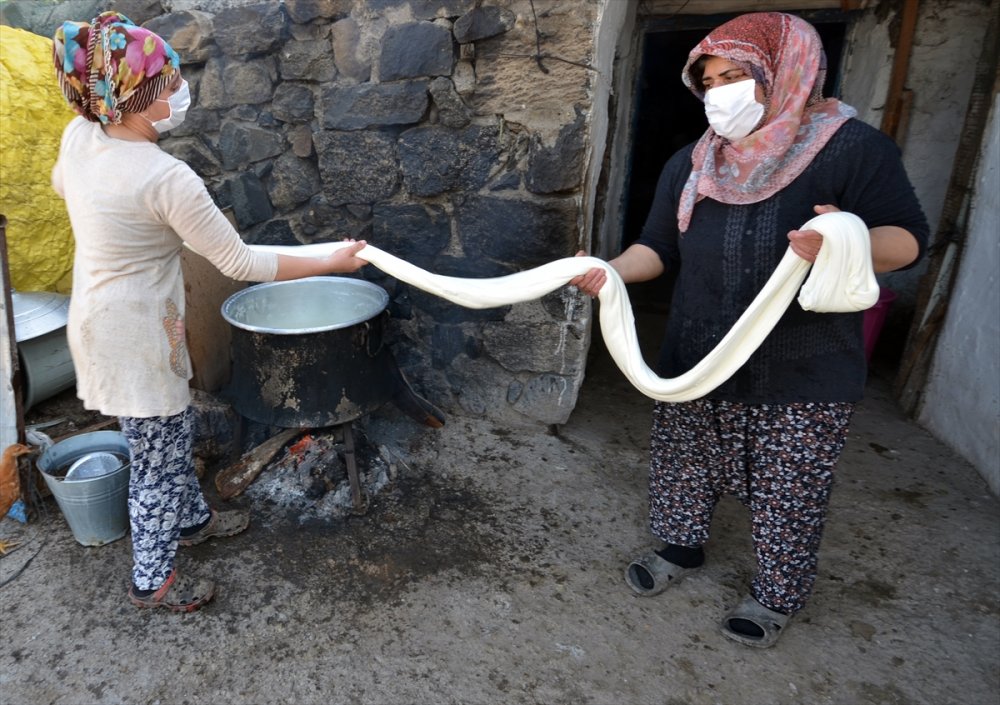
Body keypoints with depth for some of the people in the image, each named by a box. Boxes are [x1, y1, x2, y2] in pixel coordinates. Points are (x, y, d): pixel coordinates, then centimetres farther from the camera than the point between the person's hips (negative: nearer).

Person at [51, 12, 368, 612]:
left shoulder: (79, 136, -4)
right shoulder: (167, 178, -30)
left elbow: (62, 184, 20)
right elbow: (240, 263, -24)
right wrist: (331, 263, -17)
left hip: (104, 318, 9)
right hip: (134, 335, -9)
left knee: (175, 430, 26)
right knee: (158, 457, 9)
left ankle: (192, 518, 48)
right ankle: (152, 580, 29)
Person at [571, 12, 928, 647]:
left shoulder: (852, 148, -11)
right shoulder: (692, 165, 4)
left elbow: (909, 238, -10)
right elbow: (659, 248, 6)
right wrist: (610, 272, -15)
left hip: (805, 374, -4)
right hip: (698, 359, 5)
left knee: (789, 490, 10)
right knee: (684, 462, 18)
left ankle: (778, 594, 35)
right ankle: (681, 546, 44)